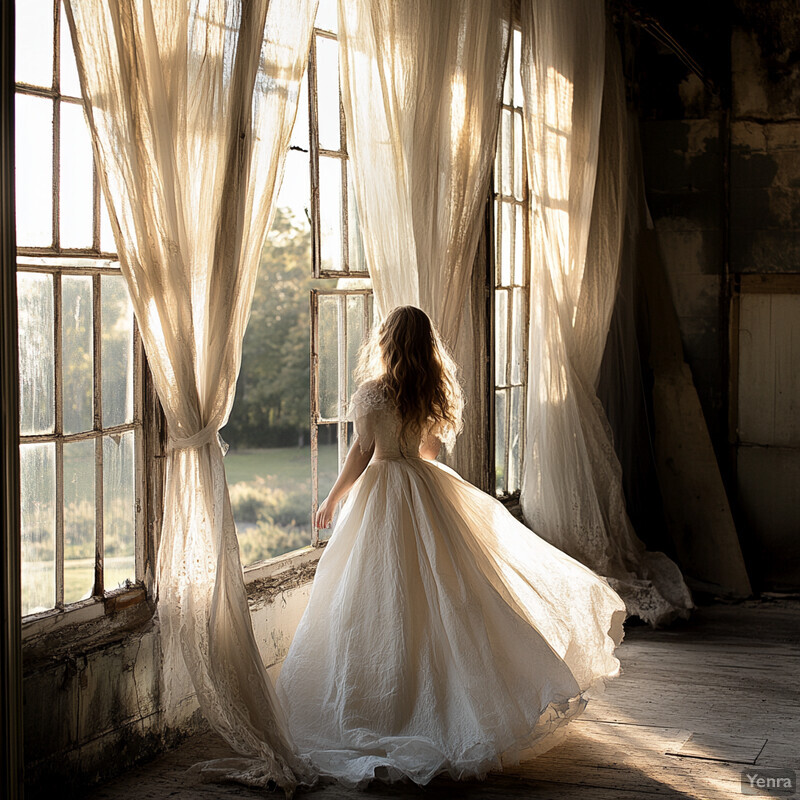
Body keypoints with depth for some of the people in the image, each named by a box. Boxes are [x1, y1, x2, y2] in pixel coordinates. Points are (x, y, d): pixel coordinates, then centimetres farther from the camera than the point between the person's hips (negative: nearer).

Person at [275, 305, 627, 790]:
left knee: (382, 602, 0)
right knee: (445, 593, 9)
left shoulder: (372, 392, -12)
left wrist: (333, 499, 0)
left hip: (382, 494, -5)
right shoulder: (435, 394, 4)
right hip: (427, 489, 5)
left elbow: (362, 453, -11)